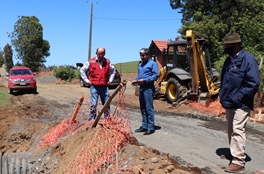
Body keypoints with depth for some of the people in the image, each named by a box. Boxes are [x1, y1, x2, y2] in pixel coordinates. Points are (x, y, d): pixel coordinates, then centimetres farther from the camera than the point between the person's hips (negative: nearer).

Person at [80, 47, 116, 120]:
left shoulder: (107, 61, 6)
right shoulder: (91, 61, -3)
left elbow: (113, 70, 22)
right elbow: (82, 70, 4)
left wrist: (110, 79, 12)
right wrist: (86, 80, 0)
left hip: (104, 87, 3)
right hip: (94, 86, -3)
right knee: (93, 104, -4)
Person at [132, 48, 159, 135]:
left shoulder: (152, 63, -5)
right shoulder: (140, 64, 19)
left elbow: (155, 75, -13)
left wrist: (144, 80, -19)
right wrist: (136, 80, 6)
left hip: (148, 88, -8)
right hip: (141, 88, 8)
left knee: (149, 108, -8)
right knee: (143, 108, 12)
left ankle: (151, 128, -3)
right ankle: (144, 126, 20)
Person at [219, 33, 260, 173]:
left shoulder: (248, 59, -16)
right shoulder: (229, 60, 10)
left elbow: (254, 82, -20)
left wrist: (240, 97, -21)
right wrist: (222, 95, 11)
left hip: (240, 104, -9)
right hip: (229, 103, 9)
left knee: (238, 131, -8)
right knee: (231, 130, 19)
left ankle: (239, 161, -1)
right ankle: (234, 153, 36)